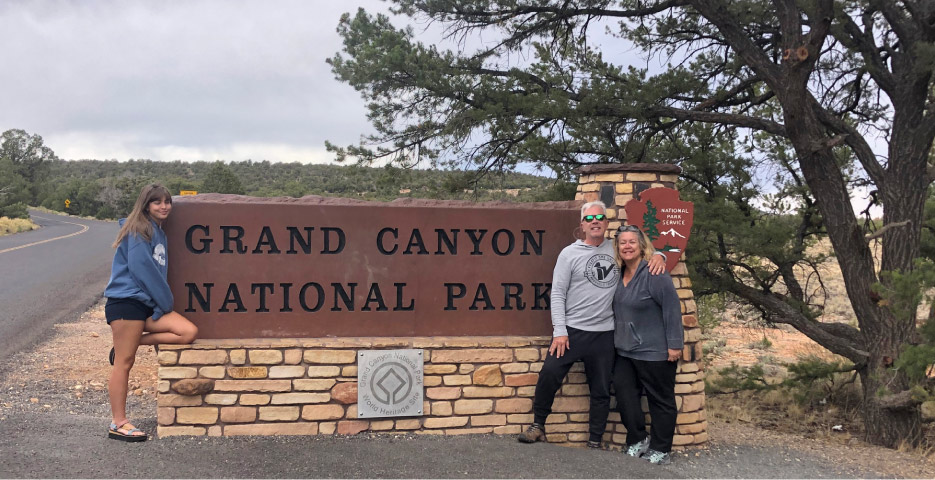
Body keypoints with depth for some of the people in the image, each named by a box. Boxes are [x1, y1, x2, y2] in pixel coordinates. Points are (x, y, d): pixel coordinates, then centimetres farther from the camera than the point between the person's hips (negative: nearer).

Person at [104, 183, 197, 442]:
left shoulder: (159, 232, 17)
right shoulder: (137, 231, -8)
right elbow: (141, 268, -15)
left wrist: (164, 303, 11)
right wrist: (166, 302, -8)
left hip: (148, 305, 8)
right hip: (126, 302, -8)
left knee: (189, 332, -9)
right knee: (124, 363, -5)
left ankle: (129, 343, 0)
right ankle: (118, 424, 0)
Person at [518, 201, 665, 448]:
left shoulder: (617, 249, 9)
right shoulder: (570, 253, 0)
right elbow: (558, 294, -3)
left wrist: (658, 256, -1)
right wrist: (559, 331, -12)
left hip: (604, 334, 3)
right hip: (572, 330, -3)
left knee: (602, 391, 8)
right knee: (550, 373, -19)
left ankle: (595, 443, 19)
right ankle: (538, 426, -1)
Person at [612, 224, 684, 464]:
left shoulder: (654, 273, -15)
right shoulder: (619, 274, 8)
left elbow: (672, 308, -17)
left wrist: (674, 345, -18)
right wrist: (618, 339, 14)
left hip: (655, 352, -7)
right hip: (625, 351, 7)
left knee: (661, 400, 5)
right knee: (624, 394, 5)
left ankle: (660, 450, 17)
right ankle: (638, 440, 22)